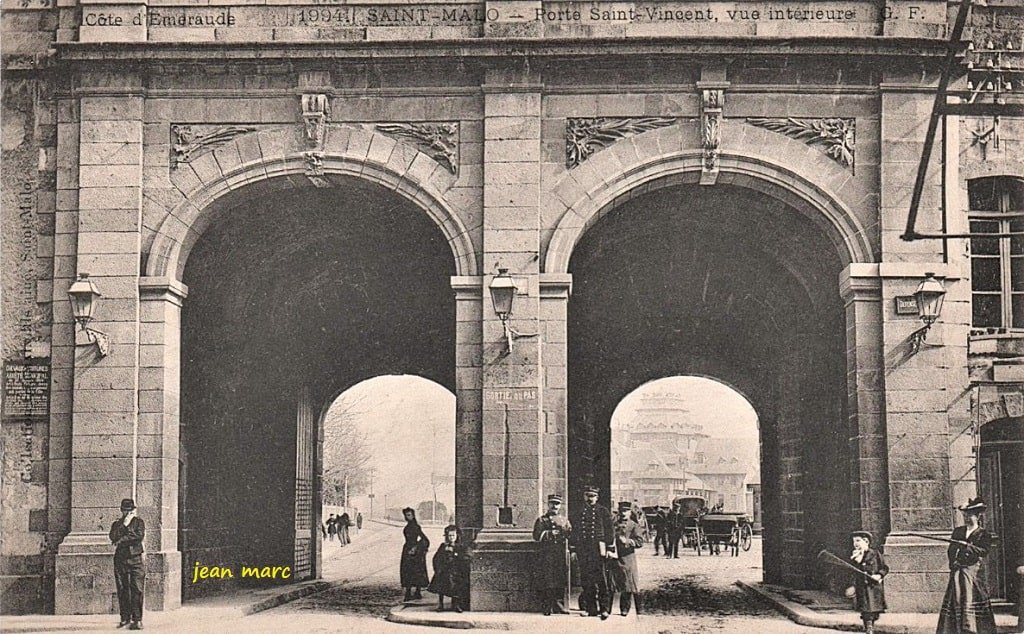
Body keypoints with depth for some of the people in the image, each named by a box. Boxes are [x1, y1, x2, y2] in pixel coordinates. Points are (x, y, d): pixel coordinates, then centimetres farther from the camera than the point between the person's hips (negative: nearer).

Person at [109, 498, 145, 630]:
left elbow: (140, 536, -9)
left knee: (137, 589, -8)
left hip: (136, 559, -3)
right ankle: (125, 618, 9)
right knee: (122, 590, 2)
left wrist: (121, 540, -6)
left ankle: (137, 619, -8)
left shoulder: (139, 521, 8)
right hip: (120, 559, 3)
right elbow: (113, 538, -4)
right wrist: (124, 525, -8)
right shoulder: (116, 524, 14)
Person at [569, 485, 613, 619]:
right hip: (583, 551, 3)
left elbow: (609, 531, 3)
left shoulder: (603, 512, 6)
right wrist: (573, 550, 9)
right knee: (586, 581, 3)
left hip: (598, 550, -3)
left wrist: (608, 549, -3)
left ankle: (604, 608, -4)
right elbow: (573, 533, 15)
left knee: (601, 580, -6)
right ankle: (591, 608, 9)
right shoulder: (578, 513, 14)